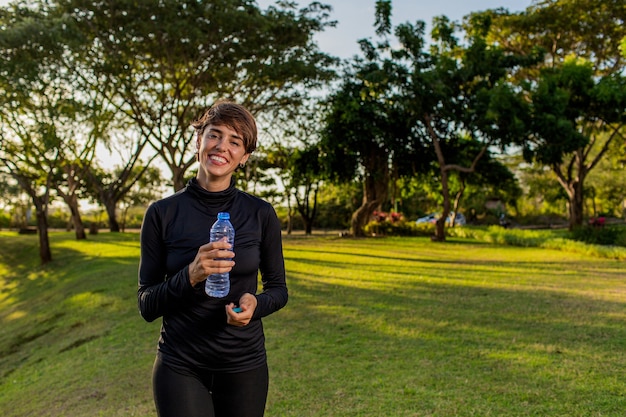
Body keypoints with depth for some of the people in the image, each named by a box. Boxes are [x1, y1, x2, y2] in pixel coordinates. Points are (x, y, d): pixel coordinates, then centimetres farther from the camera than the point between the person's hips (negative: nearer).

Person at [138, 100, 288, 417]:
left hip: (244, 365, 1)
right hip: (180, 367, -1)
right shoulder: (162, 213, -7)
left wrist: (255, 304, -18)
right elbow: (147, 306, -5)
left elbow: (277, 288, 4)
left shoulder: (261, 214, -6)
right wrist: (190, 276, -24)